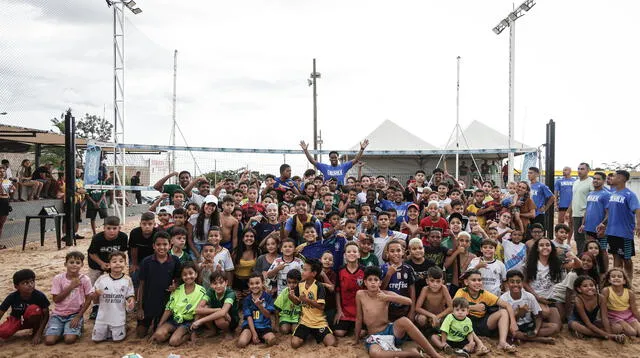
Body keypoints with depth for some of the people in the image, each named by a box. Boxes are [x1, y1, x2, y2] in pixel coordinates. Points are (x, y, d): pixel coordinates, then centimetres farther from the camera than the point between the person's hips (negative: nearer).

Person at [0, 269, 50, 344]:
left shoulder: (40, 296, -25)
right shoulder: (12, 297, -21)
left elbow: (46, 315, -18)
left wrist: (38, 334, -26)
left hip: (33, 320, -1)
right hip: (16, 320, 1)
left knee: (34, 308, -34)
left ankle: (35, 332, -9)